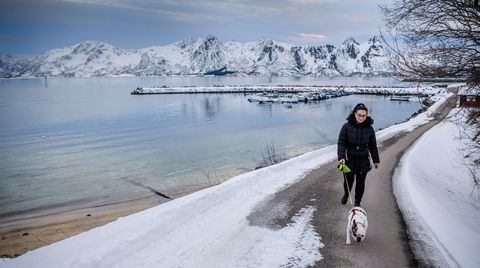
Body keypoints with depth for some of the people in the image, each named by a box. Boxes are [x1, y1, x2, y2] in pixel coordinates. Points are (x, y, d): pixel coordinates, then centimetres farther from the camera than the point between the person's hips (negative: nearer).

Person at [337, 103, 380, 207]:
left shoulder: (369, 128, -1)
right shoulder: (347, 126, -9)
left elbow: (373, 146, 8)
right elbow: (341, 143, -10)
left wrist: (376, 160, 13)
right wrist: (341, 157, -21)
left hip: (363, 161, 1)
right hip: (349, 159, -1)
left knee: (361, 182, 8)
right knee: (348, 180, 12)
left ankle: (357, 202, 29)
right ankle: (346, 194, 44)